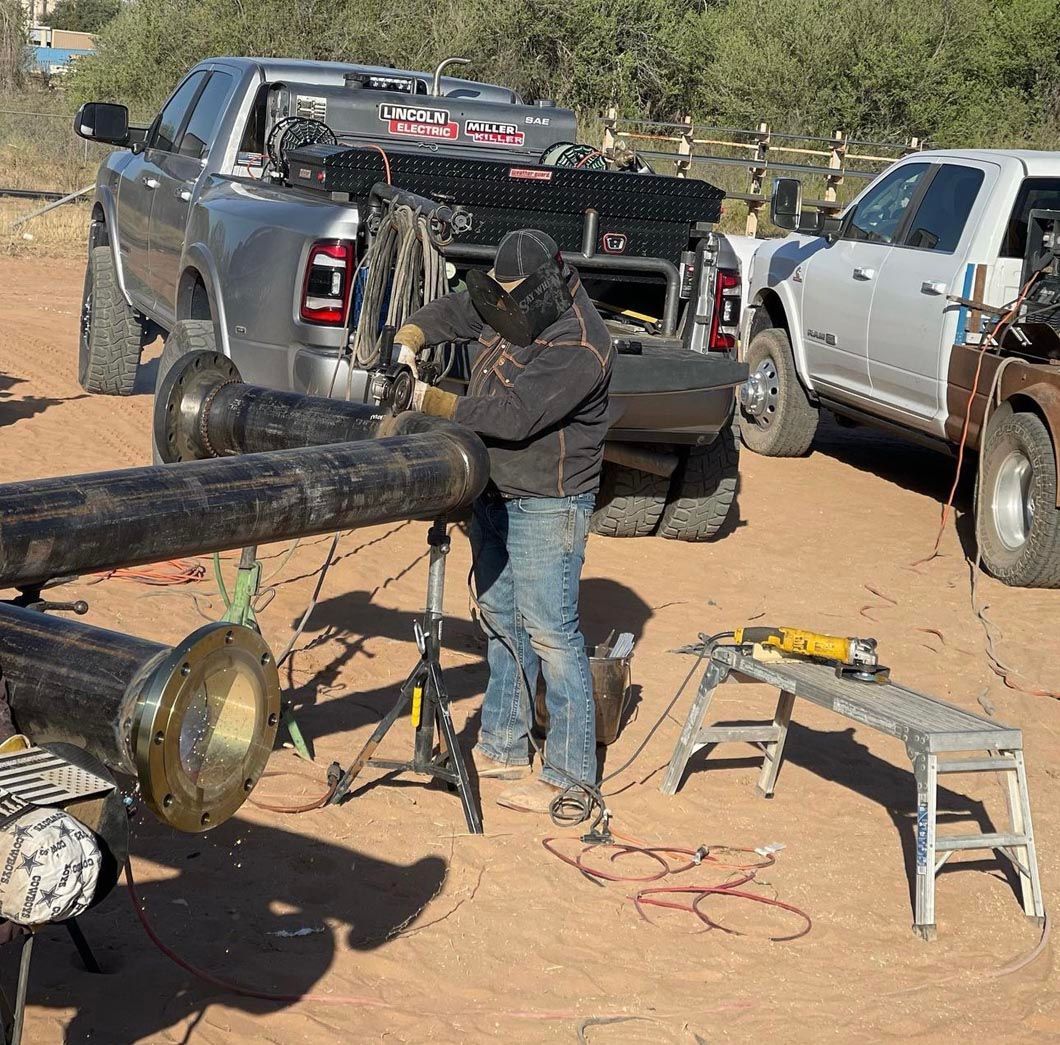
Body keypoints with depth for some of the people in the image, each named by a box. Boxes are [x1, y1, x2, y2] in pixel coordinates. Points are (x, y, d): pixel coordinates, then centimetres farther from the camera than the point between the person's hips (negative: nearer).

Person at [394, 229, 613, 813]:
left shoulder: (578, 347, -25)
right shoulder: (508, 308, 2)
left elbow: (512, 415, -29)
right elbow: (450, 312, 14)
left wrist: (430, 401, -22)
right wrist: (408, 341, -8)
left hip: (547, 506, -9)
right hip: (495, 493, 9)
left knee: (550, 632, -9)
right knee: (500, 621, 17)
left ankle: (570, 774, -3)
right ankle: (502, 747, 29)